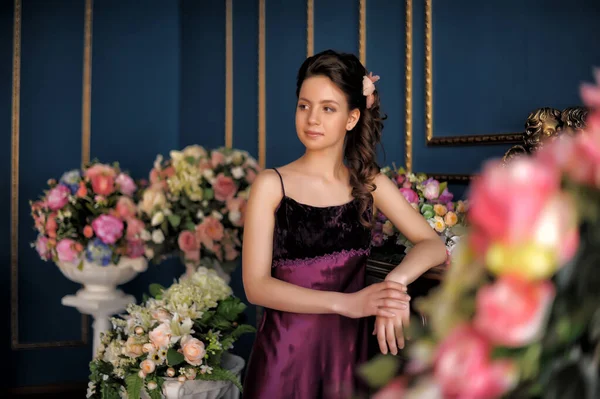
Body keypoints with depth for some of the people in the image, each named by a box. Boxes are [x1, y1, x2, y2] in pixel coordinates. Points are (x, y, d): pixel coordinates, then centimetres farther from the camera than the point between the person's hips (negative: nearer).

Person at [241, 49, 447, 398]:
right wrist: (347, 302, -25)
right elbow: (256, 285, -14)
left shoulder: (369, 183, 2)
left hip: (349, 352, 3)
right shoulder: (273, 184, -7)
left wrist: (395, 282, -25)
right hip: (286, 354, -3)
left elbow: (435, 246, -4)